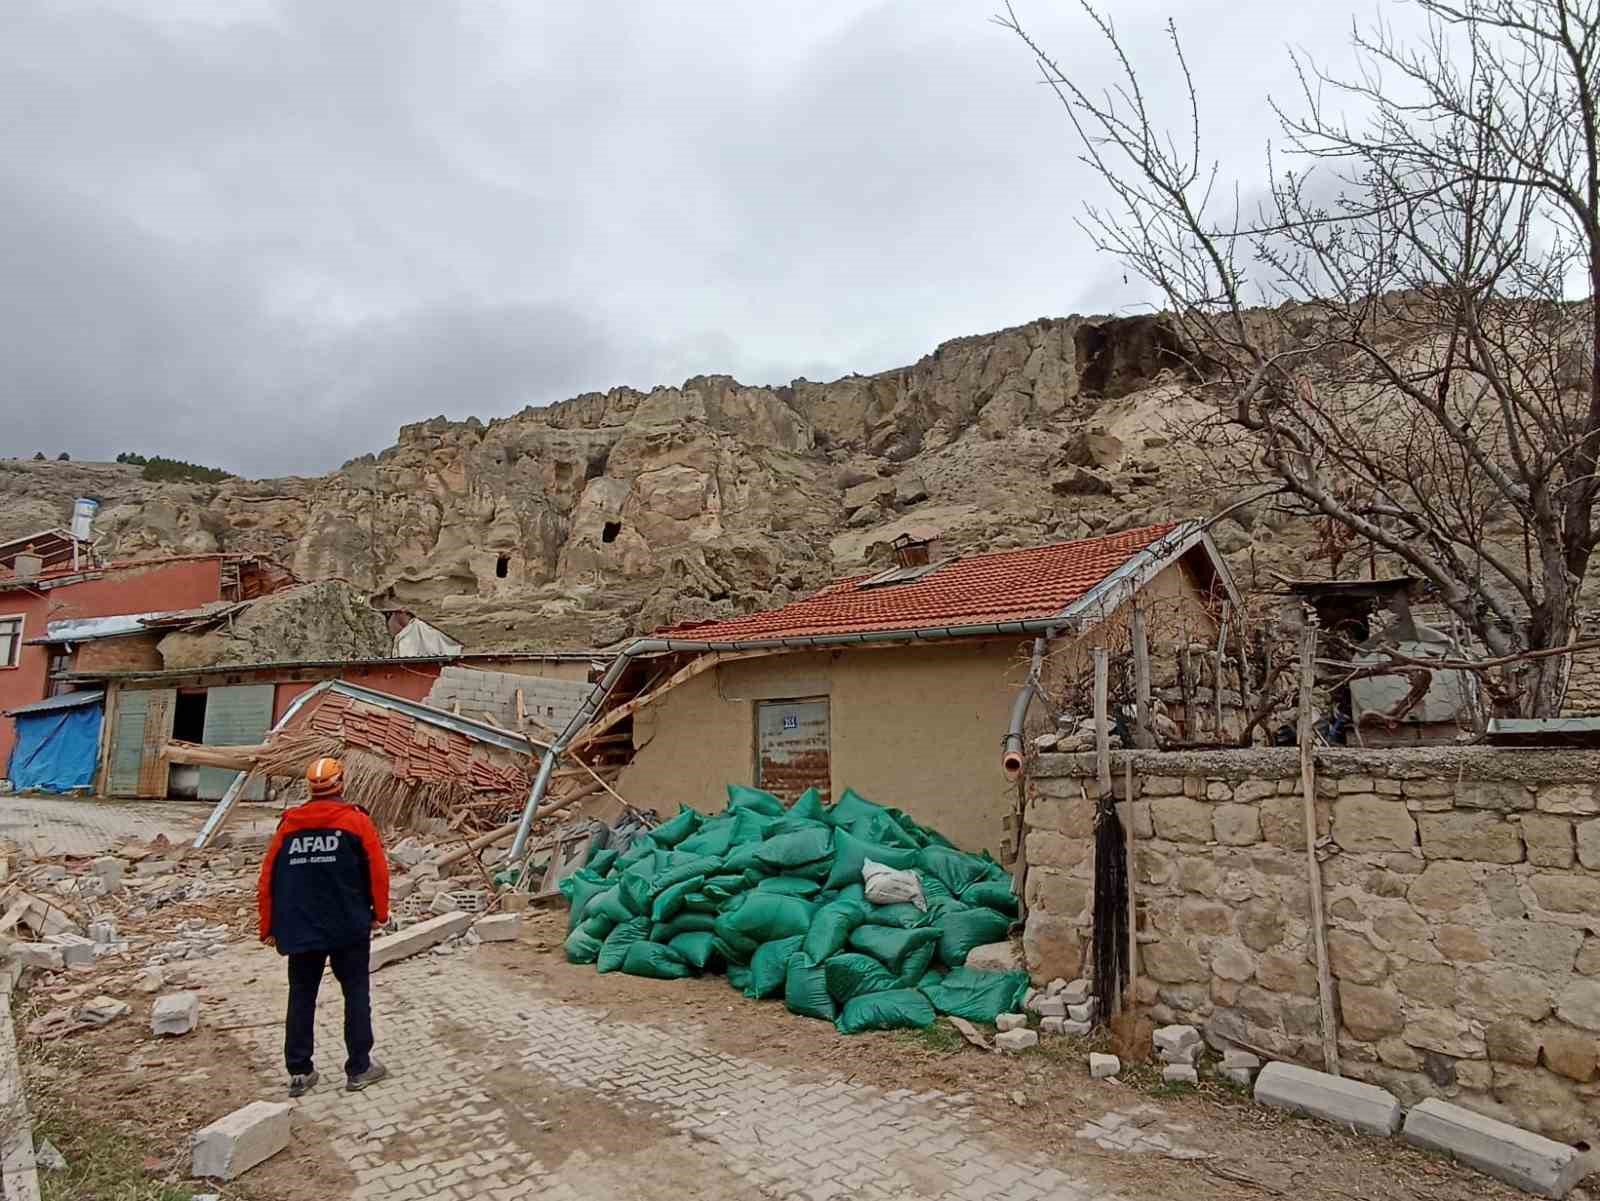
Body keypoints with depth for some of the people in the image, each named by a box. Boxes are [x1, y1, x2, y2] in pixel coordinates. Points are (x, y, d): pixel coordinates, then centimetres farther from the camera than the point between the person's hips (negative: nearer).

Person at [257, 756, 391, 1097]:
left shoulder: (288, 825, 4)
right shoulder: (356, 820, -6)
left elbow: (268, 878, 6)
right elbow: (377, 870, -8)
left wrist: (269, 927, 15)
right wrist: (379, 912, 5)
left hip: (300, 929, 3)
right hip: (349, 927, -3)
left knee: (301, 998, 14)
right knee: (356, 994, 7)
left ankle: (299, 1072, 18)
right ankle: (359, 1068, 13)